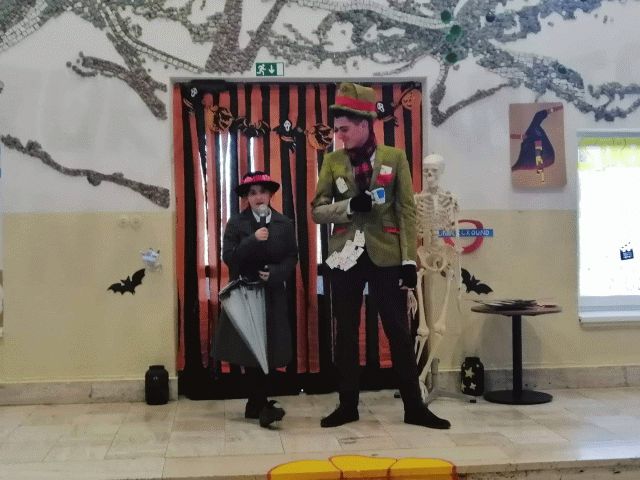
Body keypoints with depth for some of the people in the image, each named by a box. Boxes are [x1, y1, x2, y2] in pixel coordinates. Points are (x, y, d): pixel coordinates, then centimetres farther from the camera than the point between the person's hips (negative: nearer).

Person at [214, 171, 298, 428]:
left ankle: (256, 404, 14)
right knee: (250, 351, -4)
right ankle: (262, 405, 0)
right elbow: (229, 257, -9)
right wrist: (253, 240, -21)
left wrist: (275, 273, -14)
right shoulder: (235, 223, 1)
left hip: (273, 296, 2)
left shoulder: (285, 224, 6)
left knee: (268, 350, 1)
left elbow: (292, 258, 4)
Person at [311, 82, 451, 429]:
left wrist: (409, 259, -8)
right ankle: (348, 405, 18)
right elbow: (317, 210, 4)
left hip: (385, 257, -2)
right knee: (346, 332, 7)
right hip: (345, 257, 2)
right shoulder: (332, 161, 6)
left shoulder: (395, 158, 2)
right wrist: (349, 206, -15)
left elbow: (406, 211, -1)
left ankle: (414, 406, 11)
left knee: (398, 331, 2)